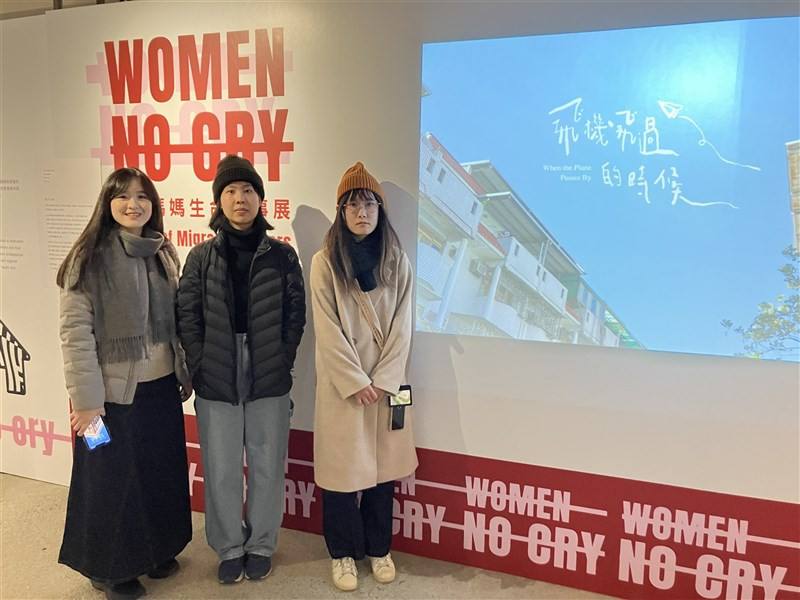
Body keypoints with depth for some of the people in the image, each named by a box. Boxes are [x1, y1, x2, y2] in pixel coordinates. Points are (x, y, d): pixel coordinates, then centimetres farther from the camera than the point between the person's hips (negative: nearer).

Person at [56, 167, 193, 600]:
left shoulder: (162, 254, 6)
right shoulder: (90, 257, -11)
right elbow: (74, 332, -15)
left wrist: (185, 372, 11)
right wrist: (85, 398, -18)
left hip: (161, 386, 6)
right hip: (115, 391, -5)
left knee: (162, 473, 17)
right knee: (114, 478, 10)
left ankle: (156, 549, 38)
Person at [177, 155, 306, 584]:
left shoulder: (282, 255, 0)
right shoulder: (202, 256, 3)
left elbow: (296, 313, 1)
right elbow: (187, 316, 2)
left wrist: (282, 361, -4)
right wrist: (200, 366, -4)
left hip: (269, 381, 0)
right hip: (215, 381, 1)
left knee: (266, 467, 9)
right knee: (221, 471, 9)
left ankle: (261, 545, 30)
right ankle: (229, 548, 30)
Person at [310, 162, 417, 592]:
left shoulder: (397, 261, 4)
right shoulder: (325, 262, -4)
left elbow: (401, 327, 0)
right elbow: (327, 330, -8)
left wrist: (381, 381, -9)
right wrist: (356, 382, -12)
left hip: (385, 383, 2)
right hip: (341, 384, -2)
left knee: (382, 467, 11)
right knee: (344, 468, 5)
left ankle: (378, 548, 30)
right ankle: (343, 553, 24)